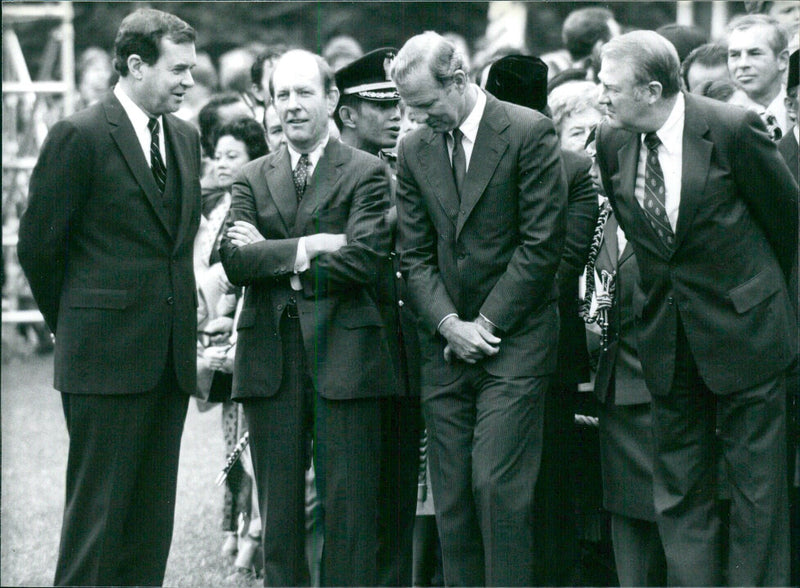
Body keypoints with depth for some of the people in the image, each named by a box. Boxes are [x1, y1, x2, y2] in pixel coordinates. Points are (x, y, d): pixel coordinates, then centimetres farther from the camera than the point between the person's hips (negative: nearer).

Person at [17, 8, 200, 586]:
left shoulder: (185, 138, 13)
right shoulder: (79, 136, -9)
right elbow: (38, 245, -5)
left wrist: (182, 329, 14)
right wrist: (72, 324, 5)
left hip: (170, 357, 7)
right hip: (107, 357, -7)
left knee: (152, 517, 9)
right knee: (99, 511, -4)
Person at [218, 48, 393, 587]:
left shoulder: (366, 173, 3)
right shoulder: (252, 179, 14)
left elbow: (363, 261, -10)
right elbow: (235, 263, -1)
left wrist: (273, 258, -7)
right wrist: (308, 247, -12)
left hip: (343, 354, -3)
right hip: (270, 355, 3)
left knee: (349, 508, -3)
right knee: (278, 506, 7)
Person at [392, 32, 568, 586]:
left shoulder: (529, 132, -7)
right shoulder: (414, 151, 9)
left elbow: (542, 244, -9)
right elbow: (415, 255, 9)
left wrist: (487, 325, -9)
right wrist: (450, 325, -6)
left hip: (515, 339, -5)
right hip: (446, 346, 5)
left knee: (497, 485, -11)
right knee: (451, 494, 2)